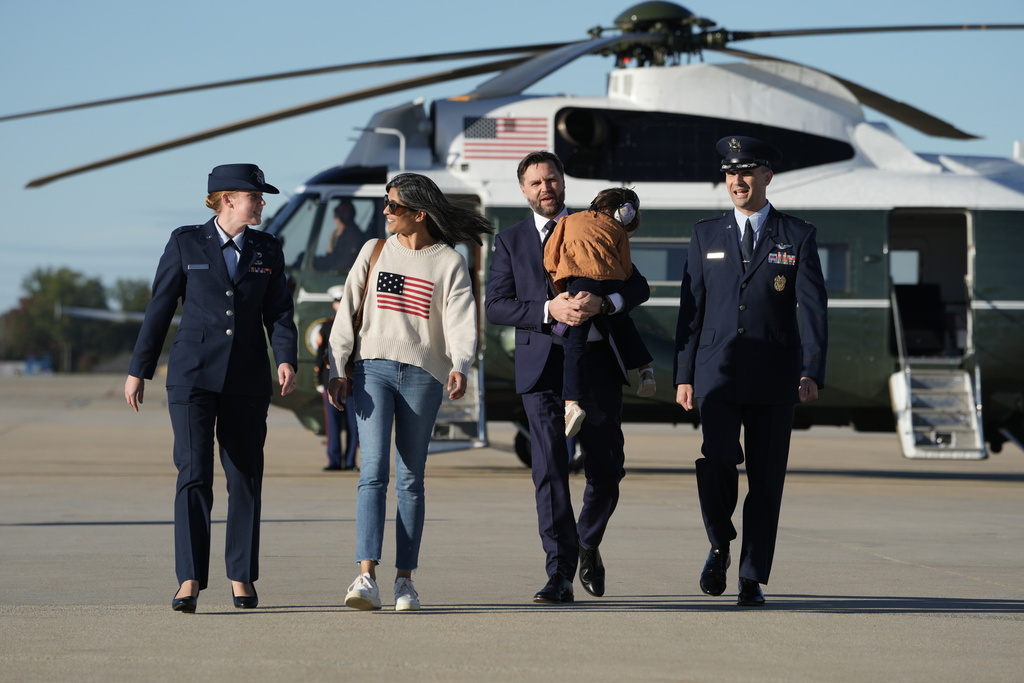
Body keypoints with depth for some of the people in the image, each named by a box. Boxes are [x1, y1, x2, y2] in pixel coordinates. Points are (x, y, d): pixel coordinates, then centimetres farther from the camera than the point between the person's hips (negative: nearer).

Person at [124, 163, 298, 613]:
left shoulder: (267, 250, 9)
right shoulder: (186, 243, 2)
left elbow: (279, 312, 3)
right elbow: (160, 307, 5)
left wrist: (286, 360, -15)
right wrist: (139, 370, 5)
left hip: (247, 380, 3)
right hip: (193, 374, -3)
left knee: (245, 478, 7)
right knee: (193, 474, -12)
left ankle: (242, 577, 17)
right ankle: (189, 581, -13)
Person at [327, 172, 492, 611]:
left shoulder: (450, 263, 4)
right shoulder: (374, 251, 11)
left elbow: (461, 322, -7)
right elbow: (348, 312, 9)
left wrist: (460, 366, -26)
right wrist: (337, 370, -1)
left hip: (423, 375, -1)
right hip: (373, 368, 1)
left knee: (410, 480, 3)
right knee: (373, 471, -13)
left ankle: (405, 579, 9)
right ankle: (367, 577, -22)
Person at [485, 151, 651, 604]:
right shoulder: (511, 241, 10)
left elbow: (638, 287, 5)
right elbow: (495, 307, 0)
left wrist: (602, 302, -16)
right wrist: (549, 310, -16)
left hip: (597, 362, 1)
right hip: (542, 364, -1)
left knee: (606, 471, 4)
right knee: (549, 471, -10)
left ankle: (588, 544, 32)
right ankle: (560, 576, -11)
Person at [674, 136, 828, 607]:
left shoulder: (798, 237, 4)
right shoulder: (706, 236, 10)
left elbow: (814, 309, -2)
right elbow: (691, 308, 10)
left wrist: (813, 373, -13)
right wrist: (684, 375, 3)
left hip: (773, 378, 0)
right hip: (718, 377, 0)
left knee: (766, 480, 2)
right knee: (717, 464, -18)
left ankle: (753, 580, 10)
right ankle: (720, 547, 6)